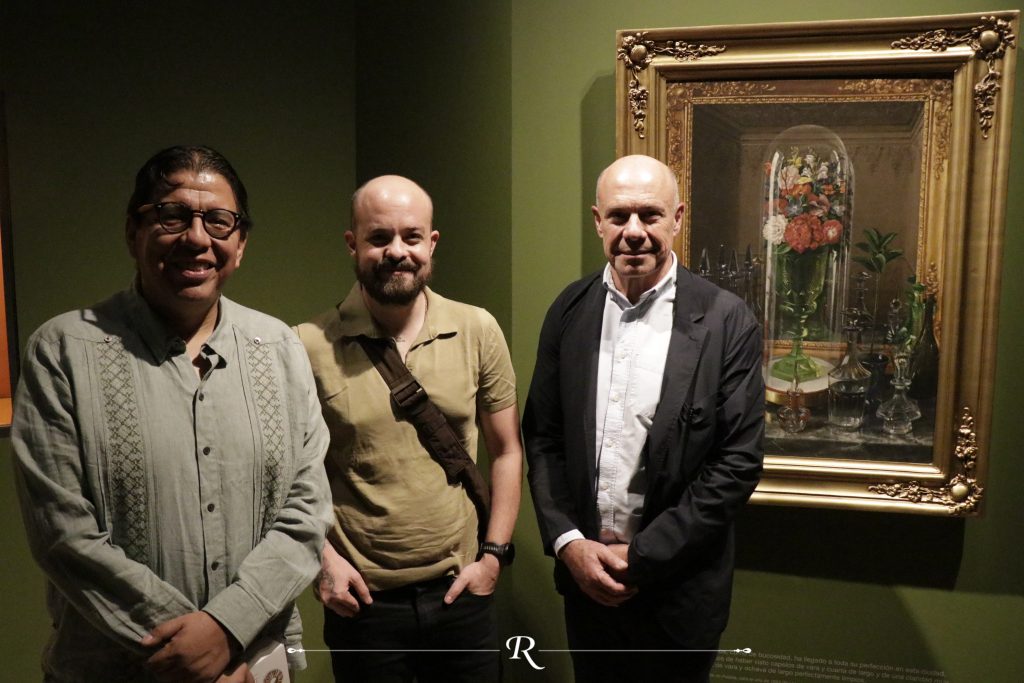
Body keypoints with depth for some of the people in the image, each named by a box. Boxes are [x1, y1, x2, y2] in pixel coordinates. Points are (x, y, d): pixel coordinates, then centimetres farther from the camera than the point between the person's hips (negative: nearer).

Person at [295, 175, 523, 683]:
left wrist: (494, 554, 0)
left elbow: (506, 452, 4)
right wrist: (322, 558, -7)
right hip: (362, 603, -1)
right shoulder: (310, 347, -10)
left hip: (461, 595, 2)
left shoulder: (478, 331, -4)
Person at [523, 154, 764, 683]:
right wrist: (568, 542, -8)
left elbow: (739, 461, -12)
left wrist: (643, 557, -13)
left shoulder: (726, 322, -12)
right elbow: (542, 436, 2)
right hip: (583, 572, 3)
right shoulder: (569, 311, -2)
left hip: (678, 583, -3)